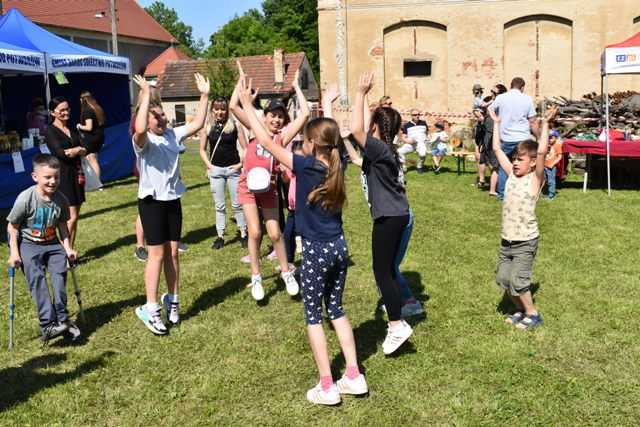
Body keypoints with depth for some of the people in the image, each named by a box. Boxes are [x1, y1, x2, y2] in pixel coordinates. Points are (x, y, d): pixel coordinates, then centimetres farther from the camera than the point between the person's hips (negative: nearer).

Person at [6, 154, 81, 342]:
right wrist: (14, 253, -14)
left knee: (60, 271, -16)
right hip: (27, 244, -4)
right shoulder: (25, 198, -18)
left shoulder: (60, 199, -5)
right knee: (36, 277, -19)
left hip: (51, 243, 4)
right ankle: (48, 324, -23)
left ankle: (61, 318, -4)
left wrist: (68, 248, 5)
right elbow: (12, 226, -8)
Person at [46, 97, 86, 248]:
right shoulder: (50, 131, -4)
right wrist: (78, 150, -6)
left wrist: (72, 151, -12)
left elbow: (84, 149, 7)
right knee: (71, 216, -11)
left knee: (75, 216, 7)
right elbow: (59, 152, -15)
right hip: (63, 176, -7)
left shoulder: (73, 129, 16)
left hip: (77, 174, 7)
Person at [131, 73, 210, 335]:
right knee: (157, 254, -3)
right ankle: (151, 309, 7)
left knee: (173, 252, 12)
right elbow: (140, 129, -37)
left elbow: (197, 124, 4)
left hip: (173, 200, 6)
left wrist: (204, 95, -2)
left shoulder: (172, 135, 5)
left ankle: (172, 300, 27)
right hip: (152, 202, -6)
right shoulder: (143, 141, -14)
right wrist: (146, 95, -33)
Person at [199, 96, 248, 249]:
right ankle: (220, 236, 16)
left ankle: (243, 234, 14)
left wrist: (241, 163, -8)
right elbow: (202, 150, 10)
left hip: (233, 169, -2)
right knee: (219, 205, 9)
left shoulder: (234, 125, -2)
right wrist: (209, 165, -1)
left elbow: (245, 148, 0)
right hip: (216, 170, 2)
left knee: (237, 204, 4)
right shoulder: (207, 127, 2)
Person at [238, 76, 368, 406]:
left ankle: (327, 387, 9)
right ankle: (354, 377, 20)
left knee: (313, 316, 6)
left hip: (316, 252, -6)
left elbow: (266, 141, -11)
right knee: (336, 309, 18)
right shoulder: (337, 165, 0)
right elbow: (328, 132, 20)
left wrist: (246, 104, -3)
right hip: (339, 247, 6)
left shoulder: (305, 166, -16)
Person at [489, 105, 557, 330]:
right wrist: (496, 123, 11)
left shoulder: (535, 178, -11)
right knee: (503, 278, 10)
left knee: (517, 280, -8)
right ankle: (520, 309, 30)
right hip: (506, 239, 7)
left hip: (525, 241, -6)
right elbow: (497, 149, 9)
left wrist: (545, 124, -24)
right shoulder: (512, 174, 5)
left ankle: (533, 314, 13)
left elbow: (541, 152, -25)